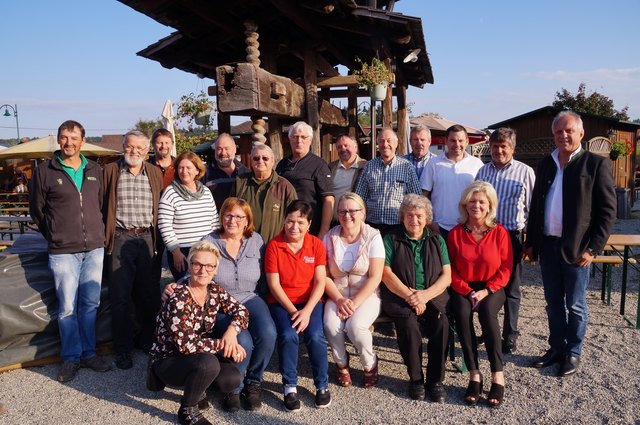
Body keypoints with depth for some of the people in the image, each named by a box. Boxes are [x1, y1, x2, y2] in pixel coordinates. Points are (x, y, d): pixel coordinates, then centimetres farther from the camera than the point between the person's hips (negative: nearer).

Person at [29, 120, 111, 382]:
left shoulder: (95, 171, 9)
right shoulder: (45, 171, -1)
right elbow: (36, 210, 7)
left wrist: (96, 233, 10)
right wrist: (55, 237, 8)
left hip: (94, 249, 3)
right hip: (63, 252, -3)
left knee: (91, 304, 9)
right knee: (67, 307, 2)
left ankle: (89, 353, 23)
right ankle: (71, 358, 17)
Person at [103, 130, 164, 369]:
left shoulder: (155, 173, 10)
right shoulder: (110, 171, 3)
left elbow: (161, 208, 11)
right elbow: (101, 206, 2)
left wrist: (159, 240, 4)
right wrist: (103, 237, -4)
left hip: (148, 238, 2)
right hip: (120, 239, -2)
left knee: (150, 295, 9)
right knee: (120, 298, 3)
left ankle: (147, 339, 27)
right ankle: (123, 349, 16)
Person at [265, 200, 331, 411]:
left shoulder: (316, 244, -2)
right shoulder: (274, 245, -6)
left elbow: (320, 282, -5)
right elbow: (274, 284, -8)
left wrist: (307, 311, -17)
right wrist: (292, 310, -16)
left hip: (310, 300, 1)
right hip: (281, 302, -1)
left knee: (315, 335, -24)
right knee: (288, 335, -27)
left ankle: (322, 385, 0)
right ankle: (290, 386, -5)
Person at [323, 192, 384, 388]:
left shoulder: (373, 236, -7)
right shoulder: (330, 237, 0)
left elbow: (375, 277, -12)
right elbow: (325, 276, -1)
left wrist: (354, 303, -19)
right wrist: (339, 300, -15)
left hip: (367, 295, -2)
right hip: (337, 295, 2)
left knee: (355, 326, -28)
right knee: (331, 325, -26)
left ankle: (370, 364, 3)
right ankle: (341, 363, 6)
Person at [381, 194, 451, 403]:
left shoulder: (437, 241, 15)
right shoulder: (391, 240, 7)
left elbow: (446, 276, 6)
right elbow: (387, 274, -3)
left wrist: (425, 295, -11)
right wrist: (410, 296, -13)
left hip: (433, 297, 2)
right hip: (400, 297, -2)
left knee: (442, 323, -27)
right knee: (409, 323, -31)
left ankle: (435, 380, -9)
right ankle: (415, 378, -10)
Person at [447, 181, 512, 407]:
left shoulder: (500, 232, 1)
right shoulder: (455, 233, 2)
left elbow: (505, 269, -1)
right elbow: (451, 270, 1)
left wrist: (486, 291, -15)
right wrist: (469, 292, -13)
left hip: (492, 289, -1)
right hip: (463, 288, 1)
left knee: (487, 310, -32)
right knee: (462, 312, -30)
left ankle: (498, 376, -25)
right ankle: (474, 375, -24)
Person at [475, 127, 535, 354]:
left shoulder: (525, 172, -3)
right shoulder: (483, 171, 9)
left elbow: (532, 208, -2)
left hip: (511, 236, -4)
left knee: (510, 289, 8)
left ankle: (510, 337, 21)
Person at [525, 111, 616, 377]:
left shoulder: (596, 164, -5)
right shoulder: (546, 164, 10)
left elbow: (607, 211, -8)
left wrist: (592, 248, -13)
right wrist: (531, 242, 10)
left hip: (577, 248, -5)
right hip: (547, 245, 5)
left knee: (575, 305, 8)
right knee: (553, 303, 15)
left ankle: (573, 354, 24)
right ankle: (556, 348, 30)